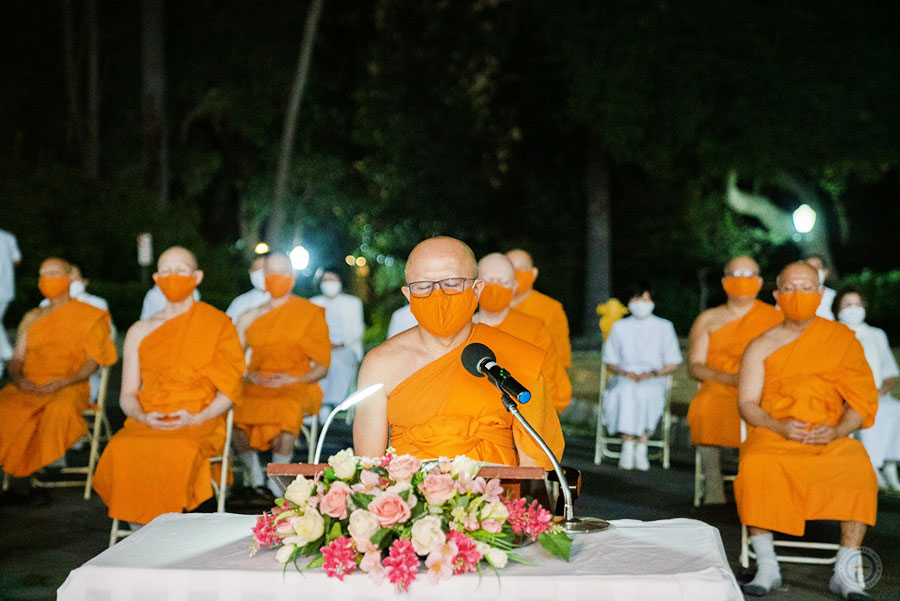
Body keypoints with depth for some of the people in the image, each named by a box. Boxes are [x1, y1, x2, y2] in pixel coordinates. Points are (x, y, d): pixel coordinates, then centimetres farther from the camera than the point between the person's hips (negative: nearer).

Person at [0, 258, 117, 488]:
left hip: (68, 388, -4)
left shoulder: (89, 317, 10)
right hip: (28, 388, 4)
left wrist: (63, 382, -15)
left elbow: (93, 361, 1)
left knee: (60, 409, -38)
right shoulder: (32, 318, 23)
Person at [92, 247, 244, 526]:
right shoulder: (139, 332, 18)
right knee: (121, 450, -31)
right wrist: (143, 417, -8)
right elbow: (128, 395, 15)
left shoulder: (218, 325, 9)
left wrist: (196, 418, -13)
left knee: (177, 451, -37)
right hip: (147, 423, 3)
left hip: (198, 423, -3)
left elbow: (229, 389, 4)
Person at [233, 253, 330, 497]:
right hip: (256, 386, 3)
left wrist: (292, 380, -11)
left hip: (295, 386, -3)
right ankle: (254, 475, -11)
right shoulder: (250, 317, 19)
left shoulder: (311, 313, 10)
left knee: (287, 407, -38)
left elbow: (322, 366, 6)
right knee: (232, 408, -30)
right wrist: (251, 377, -7)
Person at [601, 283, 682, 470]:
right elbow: (609, 362, 14)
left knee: (648, 394, -37)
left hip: (654, 380, -1)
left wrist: (652, 373, -10)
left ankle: (642, 447, -31)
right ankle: (628, 445, -34)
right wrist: (624, 372, -7)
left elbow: (673, 363, 9)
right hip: (623, 379, 1)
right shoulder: (620, 327, 17)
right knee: (626, 392, -36)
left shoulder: (664, 327, 13)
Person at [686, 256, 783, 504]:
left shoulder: (776, 319, 12)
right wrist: (729, 378, -15)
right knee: (707, 407, -35)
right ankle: (712, 489, -28)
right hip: (719, 393, 1)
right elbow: (694, 367, 4)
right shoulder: (708, 320, 14)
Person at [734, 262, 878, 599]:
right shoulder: (762, 346, 9)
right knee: (754, 468, -33)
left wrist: (836, 431, -14)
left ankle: (844, 572, -22)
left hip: (831, 439, 0)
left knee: (858, 470, -32)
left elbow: (863, 400, 5)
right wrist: (780, 427, -16)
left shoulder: (842, 340, 9)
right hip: (773, 436, 0)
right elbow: (747, 403, 4)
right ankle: (767, 568, -22)